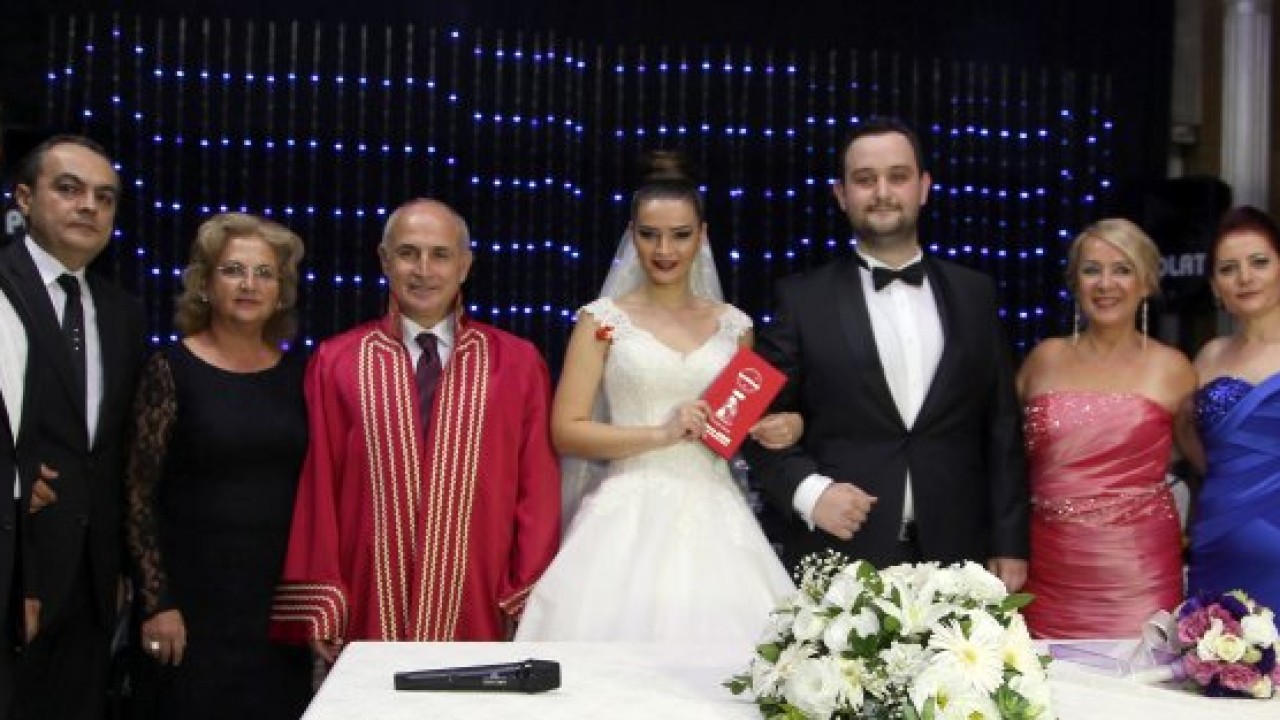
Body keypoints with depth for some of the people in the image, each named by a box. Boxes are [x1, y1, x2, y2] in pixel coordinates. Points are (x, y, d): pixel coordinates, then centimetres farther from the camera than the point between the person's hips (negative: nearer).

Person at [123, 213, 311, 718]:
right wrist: (157, 603, -10)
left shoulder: (296, 372, 5)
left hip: (280, 593, 3)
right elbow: (139, 496, -5)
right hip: (194, 593, -3)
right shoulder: (172, 369, -5)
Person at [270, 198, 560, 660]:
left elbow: (538, 489, 3)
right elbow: (317, 486, 3)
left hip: (478, 614, 0)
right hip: (369, 615, 0)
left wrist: (529, 607, 0)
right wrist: (319, 608, 1)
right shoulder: (335, 363, 4)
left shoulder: (517, 363, 4)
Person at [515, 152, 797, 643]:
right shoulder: (604, 318, 2)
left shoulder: (733, 325, 10)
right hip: (631, 516, -2)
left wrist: (774, 430, 0)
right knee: (622, 625, -7)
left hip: (713, 516, 3)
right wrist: (660, 434, -13)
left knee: (720, 626, -4)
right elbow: (565, 431, -3)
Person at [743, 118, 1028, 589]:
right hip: (837, 556, -2)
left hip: (955, 554, 2)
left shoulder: (974, 294, 8)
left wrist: (1009, 545, 4)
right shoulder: (803, 299, 0)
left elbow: (1002, 428, 8)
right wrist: (808, 490, -16)